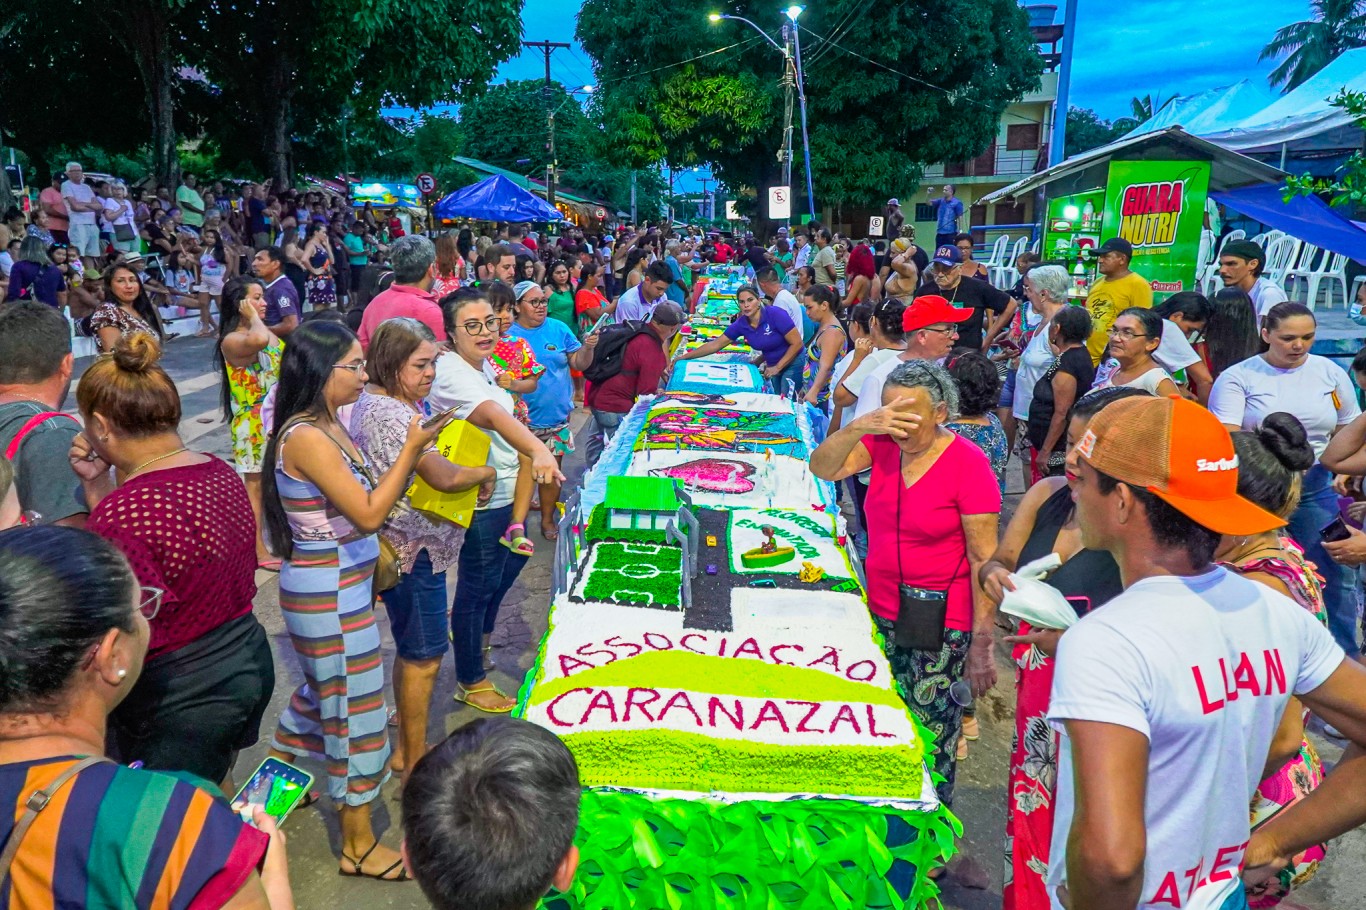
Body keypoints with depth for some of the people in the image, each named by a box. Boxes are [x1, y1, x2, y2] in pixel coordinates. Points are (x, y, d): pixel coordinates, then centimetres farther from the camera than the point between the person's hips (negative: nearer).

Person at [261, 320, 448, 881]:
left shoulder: (328, 428, 6)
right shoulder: (307, 438, -23)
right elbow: (368, 514, -23)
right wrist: (410, 448, -21)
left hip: (337, 586, 10)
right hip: (330, 595, -10)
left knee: (324, 690, 26)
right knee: (355, 709, 2)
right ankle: (358, 845, 19)